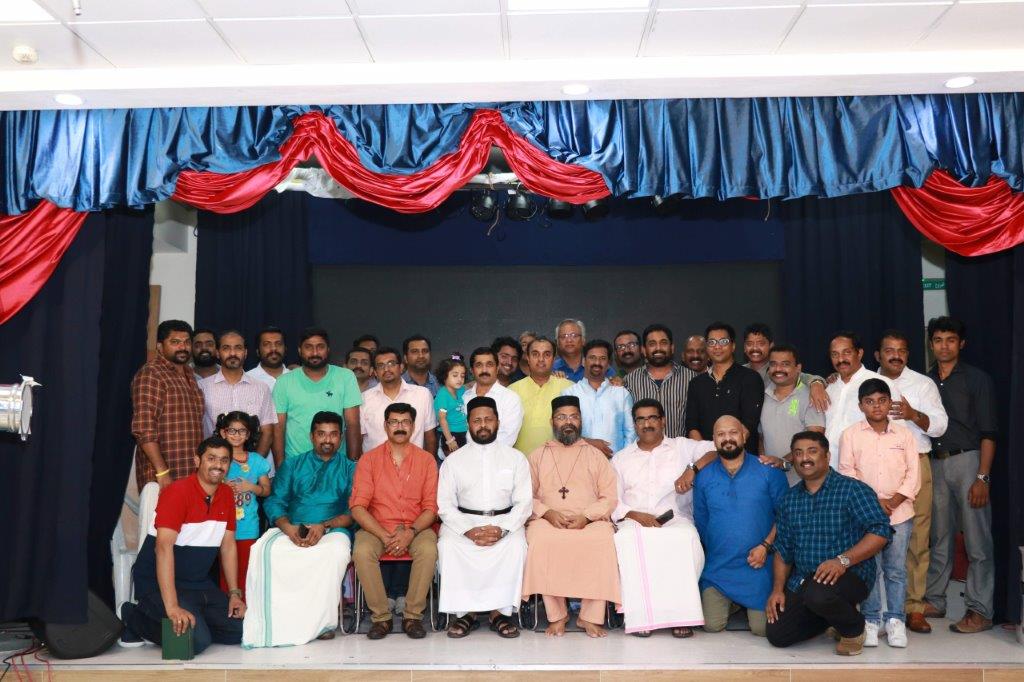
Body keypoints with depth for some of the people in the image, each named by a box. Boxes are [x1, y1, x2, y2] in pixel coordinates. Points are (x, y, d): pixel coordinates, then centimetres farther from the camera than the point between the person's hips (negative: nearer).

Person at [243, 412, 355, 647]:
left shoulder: (349, 469, 16)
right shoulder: (292, 465, 22)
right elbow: (274, 502, 9)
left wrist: (324, 526, -15)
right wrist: (288, 527, -12)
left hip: (333, 530, -1)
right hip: (291, 530, 2)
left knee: (337, 550, -37)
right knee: (265, 548, -32)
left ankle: (323, 620, -24)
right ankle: (274, 619, -27)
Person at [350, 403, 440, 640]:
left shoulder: (426, 460, 5)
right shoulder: (369, 459, 3)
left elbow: (431, 507, 1)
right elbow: (357, 507, -4)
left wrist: (411, 532, -18)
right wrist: (385, 536, -16)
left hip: (417, 528, 0)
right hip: (377, 528, 0)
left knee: (428, 550, -31)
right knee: (362, 551, -31)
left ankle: (413, 615, -15)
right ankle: (381, 616, -15)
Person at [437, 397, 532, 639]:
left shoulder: (515, 458, 9)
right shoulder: (453, 460, 9)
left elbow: (524, 503, 2)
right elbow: (445, 505, 1)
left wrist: (502, 529, -16)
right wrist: (468, 530, -17)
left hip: (505, 521, 0)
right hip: (463, 522, 1)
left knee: (516, 545, -32)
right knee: (448, 546, -30)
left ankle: (500, 611, -20)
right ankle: (464, 612, -19)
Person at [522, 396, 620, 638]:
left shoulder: (595, 455, 19)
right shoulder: (537, 455, 20)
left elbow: (610, 498, 9)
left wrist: (586, 516, -9)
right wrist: (547, 513, -10)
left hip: (590, 521, 0)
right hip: (548, 519, 0)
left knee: (603, 540, -33)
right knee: (541, 541, -34)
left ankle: (590, 617, -22)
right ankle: (556, 615, -21)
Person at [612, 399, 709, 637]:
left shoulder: (682, 447, 16)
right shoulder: (620, 459, 20)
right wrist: (635, 515, -8)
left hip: (675, 519, -1)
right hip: (634, 521, 1)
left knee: (687, 539, -36)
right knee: (628, 542, -35)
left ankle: (680, 612, -23)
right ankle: (641, 614, -26)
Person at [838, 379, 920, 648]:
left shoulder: (904, 434, 8)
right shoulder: (850, 435, 3)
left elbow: (913, 474, 3)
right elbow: (847, 473, -2)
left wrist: (893, 501, -9)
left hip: (899, 512, 1)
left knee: (896, 568, 4)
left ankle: (895, 620, 14)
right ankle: (870, 620, 10)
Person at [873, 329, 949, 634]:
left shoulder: (923, 384, 9)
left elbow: (940, 425, 2)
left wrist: (913, 414, -16)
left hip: (915, 464, 0)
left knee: (915, 538, -2)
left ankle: (913, 606, 5)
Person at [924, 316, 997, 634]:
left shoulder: (977, 379, 0)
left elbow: (988, 432, -5)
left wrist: (982, 478, -12)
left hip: (967, 461, -4)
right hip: (935, 464, 4)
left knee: (977, 541, -3)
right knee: (939, 539, 10)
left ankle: (980, 611, 2)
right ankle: (933, 600, 19)